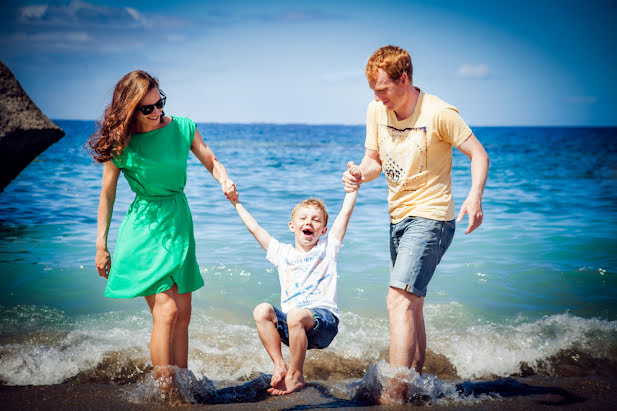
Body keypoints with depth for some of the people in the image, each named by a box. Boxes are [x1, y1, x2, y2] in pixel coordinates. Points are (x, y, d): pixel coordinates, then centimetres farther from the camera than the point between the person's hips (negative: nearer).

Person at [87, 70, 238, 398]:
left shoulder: (182, 128, -2)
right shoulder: (120, 144, -9)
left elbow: (211, 162, 10)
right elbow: (107, 194, -2)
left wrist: (225, 181, -13)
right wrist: (101, 244, 0)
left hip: (179, 223, 5)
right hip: (143, 227, -4)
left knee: (183, 315, 7)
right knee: (166, 311, -14)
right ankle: (164, 394, -4)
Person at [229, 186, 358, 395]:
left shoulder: (327, 248, 14)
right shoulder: (282, 253, 20)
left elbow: (346, 212, 12)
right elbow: (255, 228, 23)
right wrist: (236, 202, 28)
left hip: (323, 318, -3)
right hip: (289, 324, 3)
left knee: (296, 315, -36)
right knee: (262, 310, -25)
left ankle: (296, 375, -19)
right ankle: (279, 366, -18)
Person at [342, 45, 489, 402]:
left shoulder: (439, 113, -16)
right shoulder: (376, 110, 3)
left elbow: (478, 154, -11)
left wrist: (475, 196, -29)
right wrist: (360, 174, -13)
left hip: (430, 218, -8)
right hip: (399, 217, 8)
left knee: (399, 300, -19)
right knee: (412, 304, 17)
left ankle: (394, 395, -19)